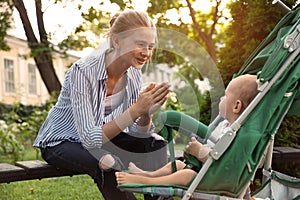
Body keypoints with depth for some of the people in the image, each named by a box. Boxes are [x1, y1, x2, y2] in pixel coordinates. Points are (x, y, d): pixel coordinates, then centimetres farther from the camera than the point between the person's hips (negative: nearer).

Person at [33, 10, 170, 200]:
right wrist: (137, 109, -38)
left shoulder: (133, 73, -8)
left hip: (102, 136, 7)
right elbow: (90, 139, -33)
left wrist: (147, 112, -27)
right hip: (61, 142, -6)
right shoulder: (83, 71, -29)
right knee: (108, 163, -34)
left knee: (157, 145, -11)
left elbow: (137, 133, -6)